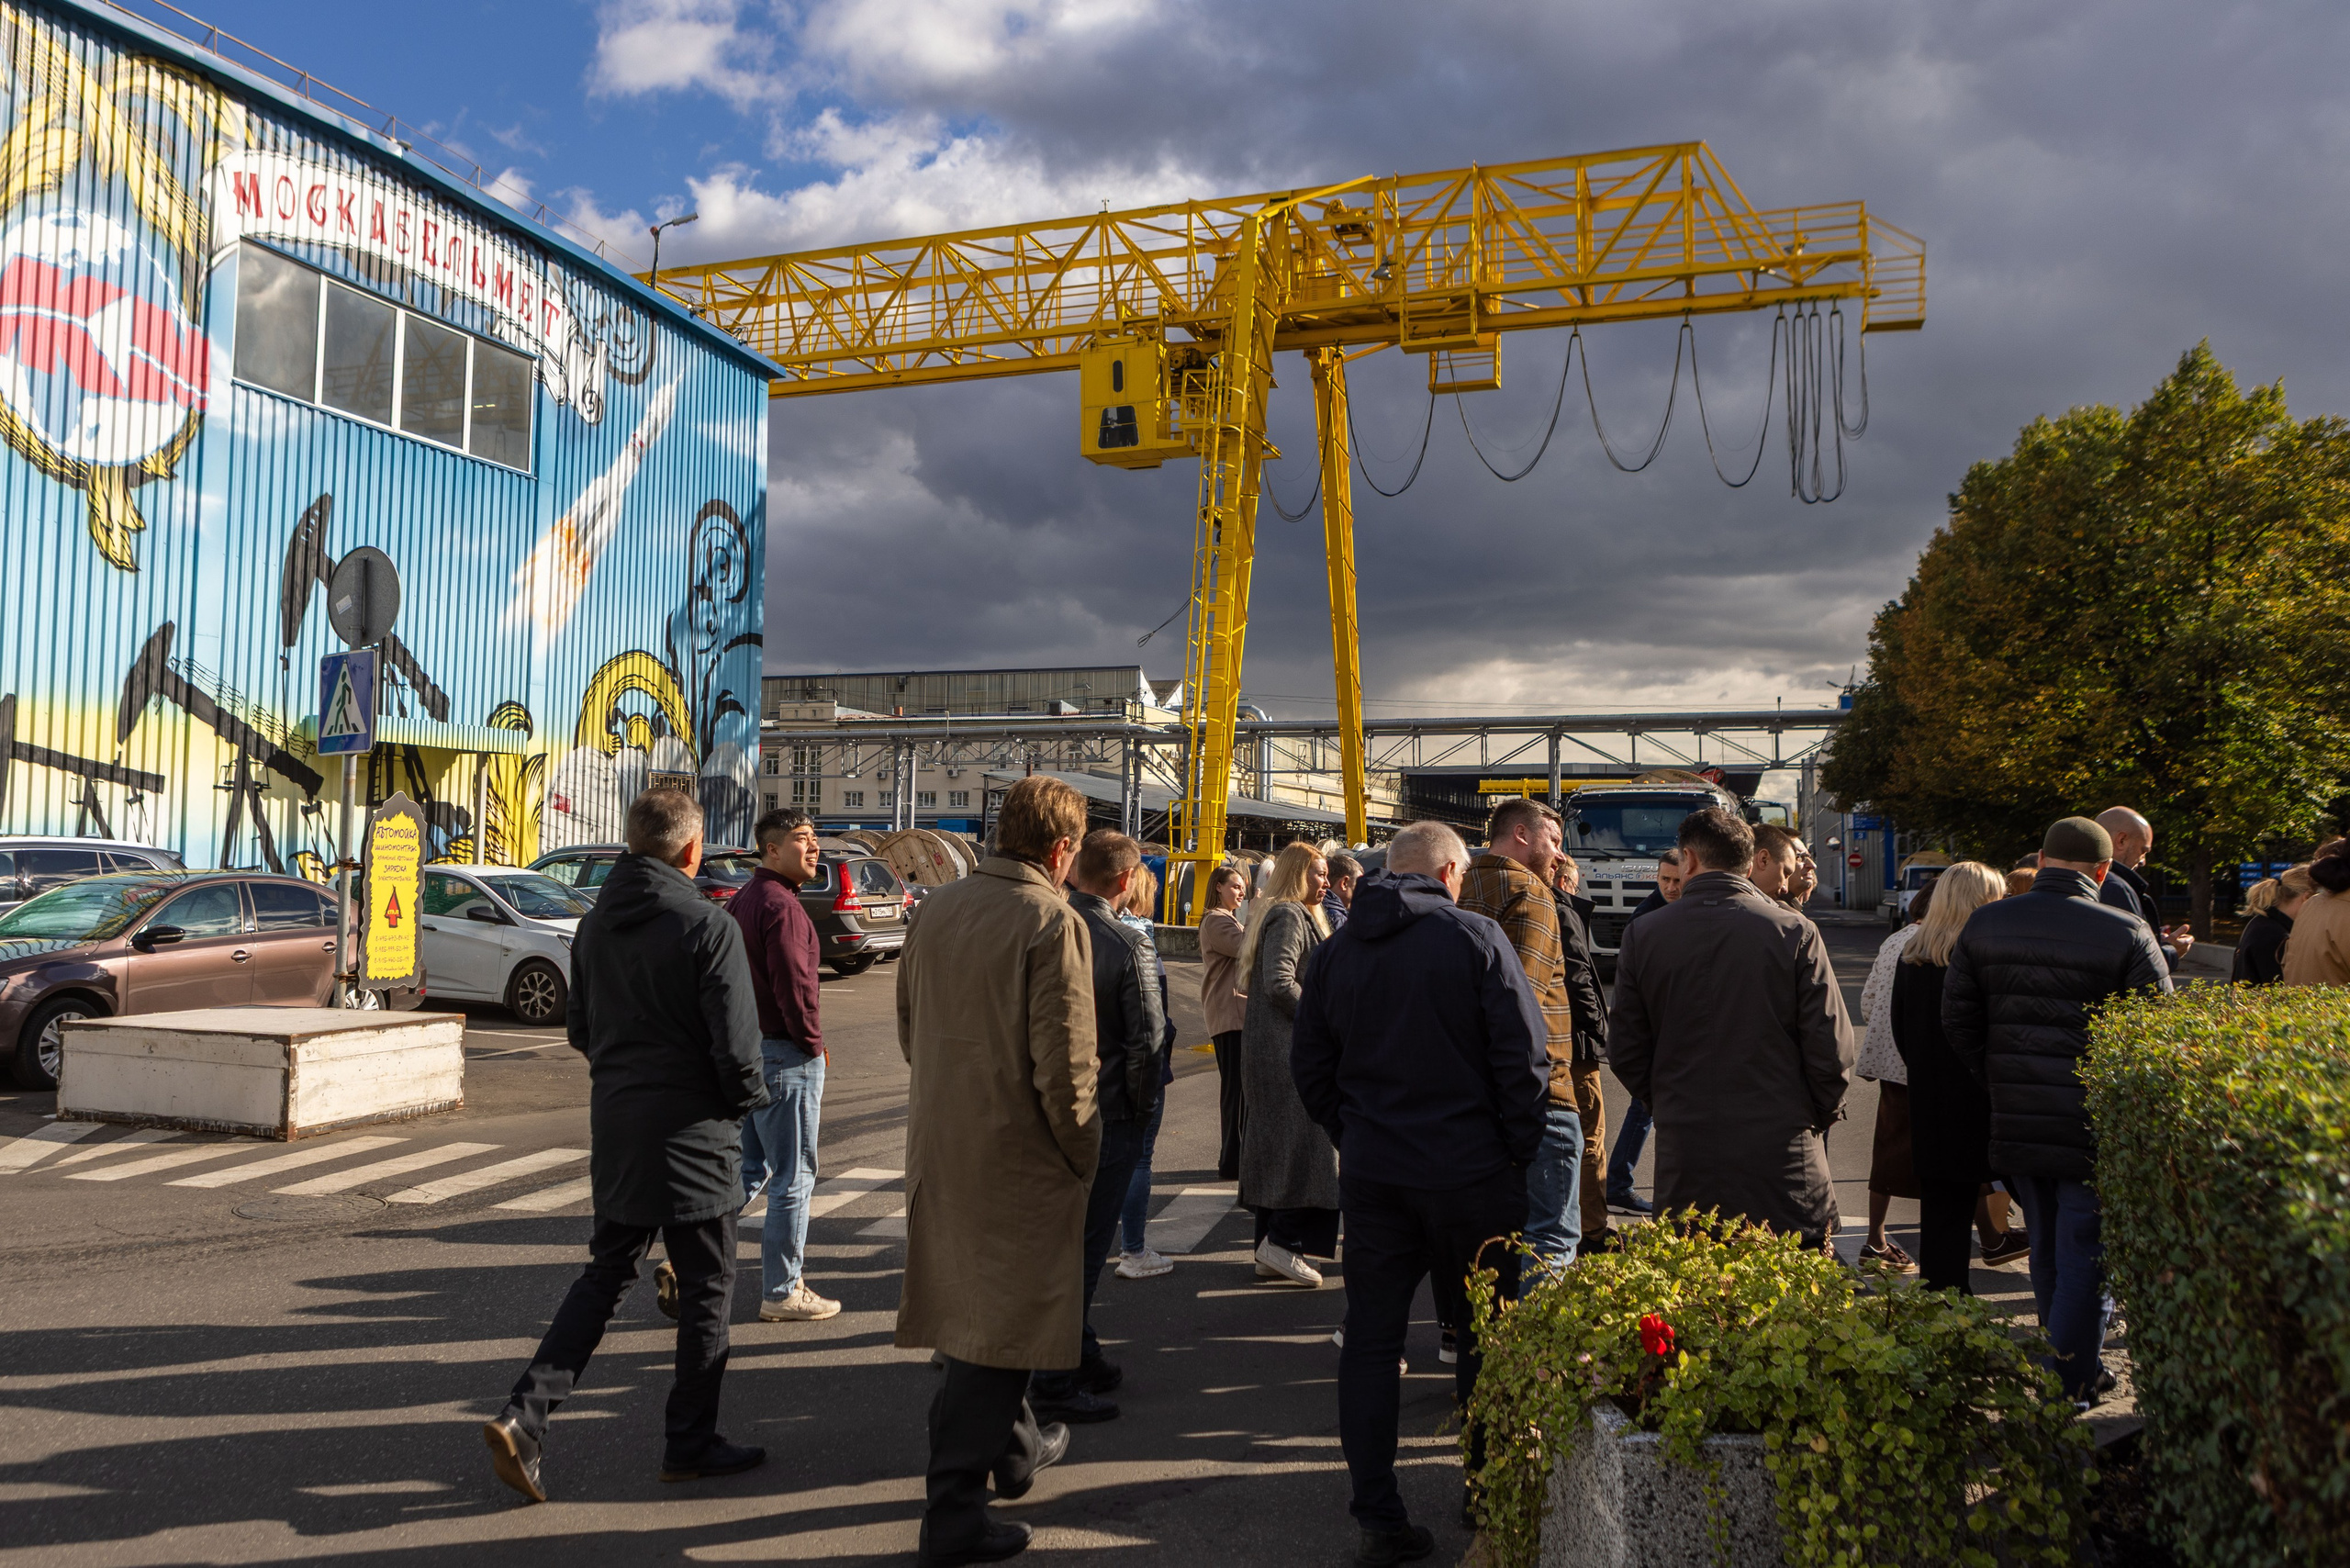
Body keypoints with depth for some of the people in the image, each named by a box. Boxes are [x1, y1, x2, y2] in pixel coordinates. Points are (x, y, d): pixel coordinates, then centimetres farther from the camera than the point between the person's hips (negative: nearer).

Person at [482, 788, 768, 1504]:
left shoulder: (595, 923, 6)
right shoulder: (708, 927, -17)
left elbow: (580, 1028, 13)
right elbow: (736, 1045, -18)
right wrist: (746, 1099, 1)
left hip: (614, 1123, 6)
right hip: (691, 1130, -6)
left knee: (606, 1272, 17)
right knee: (706, 1286, 8)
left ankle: (524, 1417, 5)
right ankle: (690, 1445, 18)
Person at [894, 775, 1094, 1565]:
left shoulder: (937, 908, 4)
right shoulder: (1052, 922, -18)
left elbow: (908, 1027, 13)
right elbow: (1064, 1062, -20)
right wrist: (1082, 1155, -8)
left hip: (937, 1144, 8)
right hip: (1016, 1153, -8)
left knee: (973, 1303, 22)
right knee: (997, 1322, 3)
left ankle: (1015, 1447, 42)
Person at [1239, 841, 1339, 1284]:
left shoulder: (1289, 915, 21)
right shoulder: (1290, 916, -11)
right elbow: (1280, 982, -22)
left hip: (1265, 1047, 11)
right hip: (1287, 1049, -11)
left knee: (1275, 1146, 10)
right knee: (1309, 1140, -9)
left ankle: (1270, 1253, 14)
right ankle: (1284, 1240, -8)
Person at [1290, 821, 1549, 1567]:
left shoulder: (1336, 951, 4)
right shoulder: (1475, 937, -9)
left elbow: (1311, 1067, 9)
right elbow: (1525, 1056, -10)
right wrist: (1518, 1153, 2)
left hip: (1371, 1175, 3)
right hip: (1470, 1171, -3)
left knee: (1370, 1339, 9)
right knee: (1483, 1335, 13)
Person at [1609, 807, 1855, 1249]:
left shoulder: (1643, 935, -1)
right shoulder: (1795, 933, -6)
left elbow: (1626, 1052, 3)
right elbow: (1831, 1049, -5)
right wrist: (1819, 1117, 13)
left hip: (1684, 1155, 1)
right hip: (1781, 1157, -1)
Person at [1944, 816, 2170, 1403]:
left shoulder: (1982, 925, 1)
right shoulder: (2126, 934, -13)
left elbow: (1957, 1021, 3)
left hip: (2016, 1125, 5)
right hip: (2096, 1128, -5)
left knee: (2047, 1249, 21)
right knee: (2087, 1256, 6)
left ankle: (2078, 1363, 37)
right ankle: (2067, 1390, 9)